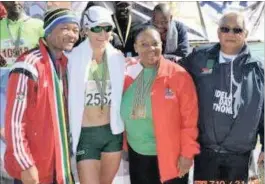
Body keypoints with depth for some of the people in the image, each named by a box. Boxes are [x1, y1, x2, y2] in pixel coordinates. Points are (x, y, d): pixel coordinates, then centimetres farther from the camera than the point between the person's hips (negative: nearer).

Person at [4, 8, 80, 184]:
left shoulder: (66, 63, 4)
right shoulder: (29, 66, -19)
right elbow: (14, 120, -19)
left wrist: (68, 149, 13)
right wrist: (26, 165, -17)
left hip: (60, 159, 7)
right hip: (34, 166, -7)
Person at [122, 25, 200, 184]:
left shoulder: (178, 75, -11)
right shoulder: (128, 74, 0)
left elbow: (190, 118, -10)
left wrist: (188, 153, -10)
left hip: (170, 156, -3)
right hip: (136, 155, 4)